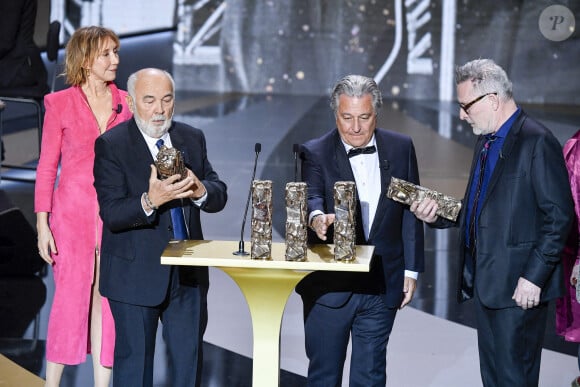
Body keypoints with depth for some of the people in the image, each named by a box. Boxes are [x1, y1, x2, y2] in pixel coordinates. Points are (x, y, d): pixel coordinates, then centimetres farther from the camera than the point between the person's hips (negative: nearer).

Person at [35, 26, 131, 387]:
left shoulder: (125, 103, 7)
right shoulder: (60, 103, -2)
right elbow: (47, 167, -1)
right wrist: (42, 224, -6)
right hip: (73, 213, -3)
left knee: (107, 301, 5)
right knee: (70, 299, -1)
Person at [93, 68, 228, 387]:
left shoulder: (192, 139, 7)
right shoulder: (111, 145, -9)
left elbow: (219, 196, 3)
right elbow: (111, 213, -17)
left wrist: (201, 191, -21)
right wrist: (149, 202, -37)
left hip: (189, 273, 5)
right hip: (136, 274, -4)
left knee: (189, 357, 11)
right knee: (134, 360, 4)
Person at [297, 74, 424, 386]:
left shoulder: (400, 148, 4)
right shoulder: (315, 153, -4)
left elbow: (411, 210, 7)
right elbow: (311, 197, -22)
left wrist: (411, 270, 5)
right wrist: (316, 217, -45)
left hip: (382, 286, 2)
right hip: (328, 286, -2)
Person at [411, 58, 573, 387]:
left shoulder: (537, 141, -14)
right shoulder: (486, 142, 15)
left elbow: (559, 217, -17)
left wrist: (533, 277, -19)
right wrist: (438, 214, 3)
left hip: (518, 286, -9)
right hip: (485, 281, 9)